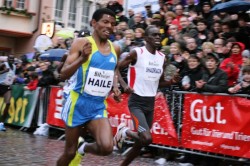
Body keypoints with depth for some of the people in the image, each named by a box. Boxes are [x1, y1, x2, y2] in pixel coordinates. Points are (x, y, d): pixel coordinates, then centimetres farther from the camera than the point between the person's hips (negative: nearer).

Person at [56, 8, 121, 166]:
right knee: (70, 152, 7)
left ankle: (84, 148, 16)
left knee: (107, 147, -17)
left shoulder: (115, 49, 6)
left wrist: (115, 86, 8)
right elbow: (64, 75, -14)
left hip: (99, 106, 4)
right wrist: (82, 58, -30)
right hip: (78, 103, -3)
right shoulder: (81, 43, -10)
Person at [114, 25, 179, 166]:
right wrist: (124, 85, -17)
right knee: (147, 139, -21)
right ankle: (124, 131, 8)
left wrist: (171, 82, -2)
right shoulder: (137, 53, -10)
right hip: (137, 102, -6)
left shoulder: (162, 57, 9)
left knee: (141, 141, 10)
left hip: (151, 102, 6)